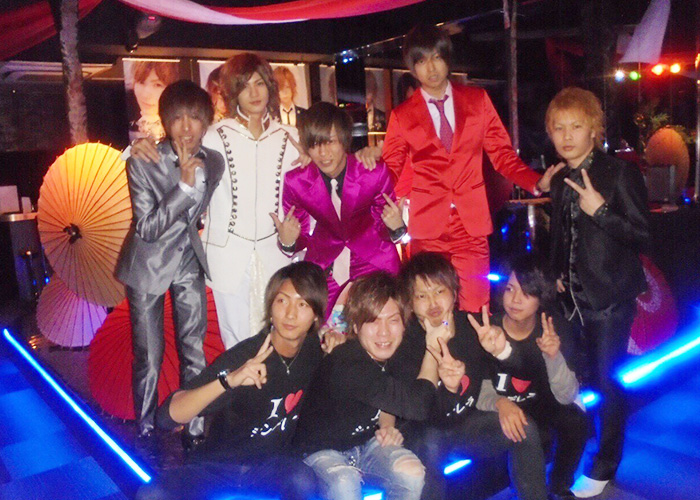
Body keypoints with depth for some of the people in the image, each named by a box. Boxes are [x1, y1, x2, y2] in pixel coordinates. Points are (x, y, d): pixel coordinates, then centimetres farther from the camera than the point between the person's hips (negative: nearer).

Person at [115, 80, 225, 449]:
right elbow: (147, 228, -22)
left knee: (194, 352, 7)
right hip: (148, 265, -3)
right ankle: (145, 431, 25)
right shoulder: (142, 163, -18)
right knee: (148, 356, 4)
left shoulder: (213, 162, -5)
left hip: (189, 262, 3)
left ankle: (194, 431, 23)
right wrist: (184, 185, -29)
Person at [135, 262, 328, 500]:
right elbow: (168, 416, -32)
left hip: (272, 463, 3)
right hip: (218, 465, -2)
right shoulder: (241, 358, -24)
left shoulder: (314, 348, -8)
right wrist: (228, 380, -46)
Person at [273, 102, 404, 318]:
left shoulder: (375, 173, -17)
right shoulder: (295, 181, -14)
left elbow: (385, 230, -6)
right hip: (324, 268, 1)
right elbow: (302, 238, -2)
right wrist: (287, 242, -23)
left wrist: (396, 227, -27)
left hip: (375, 265, -1)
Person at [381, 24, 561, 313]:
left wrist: (537, 182, -5)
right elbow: (390, 170, 12)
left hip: (471, 225, 1)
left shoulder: (478, 100, 11)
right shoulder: (402, 116, 9)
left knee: (475, 311, -4)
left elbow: (502, 154, 10)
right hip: (428, 227, 0)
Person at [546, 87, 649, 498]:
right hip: (573, 296, 6)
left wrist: (600, 210, -24)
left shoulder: (621, 174, -10)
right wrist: (556, 273, 9)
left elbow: (642, 236, -14)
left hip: (610, 298, -6)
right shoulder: (561, 182, 10)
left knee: (608, 382, 2)